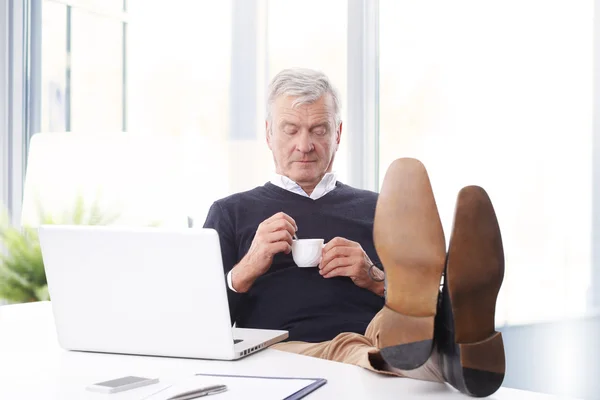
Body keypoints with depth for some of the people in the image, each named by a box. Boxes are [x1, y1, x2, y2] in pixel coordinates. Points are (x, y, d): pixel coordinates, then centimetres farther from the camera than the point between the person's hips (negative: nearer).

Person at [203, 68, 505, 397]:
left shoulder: (376, 209, 25)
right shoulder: (231, 213, 22)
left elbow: (426, 304, 20)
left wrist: (376, 280, 0)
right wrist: (246, 270, -4)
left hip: (380, 353, 2)